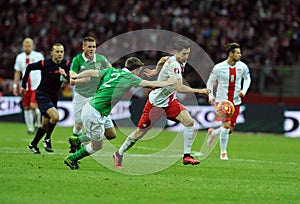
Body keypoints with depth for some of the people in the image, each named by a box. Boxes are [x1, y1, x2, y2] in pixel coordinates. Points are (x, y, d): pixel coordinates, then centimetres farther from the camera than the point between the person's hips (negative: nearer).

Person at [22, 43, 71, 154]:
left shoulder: (66, 64, -7)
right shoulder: (44, 64, -16)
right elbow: (29, 67, -1)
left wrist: (66, 75, -32)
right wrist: (24, 84, 4)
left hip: (54, 97, 5)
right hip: (42, 96, -5)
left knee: (45, 125, 13)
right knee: (55, 116, -25)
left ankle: (33, 144, 31)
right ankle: (47, 139, -5)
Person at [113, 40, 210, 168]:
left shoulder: (181, 61, -1)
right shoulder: (173, 64, -28)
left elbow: (163, 59, 21)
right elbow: (179, 88, -38)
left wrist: (156, 71, 32)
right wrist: (198, 91, -41)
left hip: (170, 100, 7)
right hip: (156, 102, -7)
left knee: (189, 122, -15)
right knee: (140, 133, 4)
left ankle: (186, 156, -9)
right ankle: (119, 154, 25)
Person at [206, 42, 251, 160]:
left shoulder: (242, 67, -2)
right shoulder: (218, 68, -11)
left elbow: (247, 78, 17)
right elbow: (210, 82, 2)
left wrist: (244, 90, 0)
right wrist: (210, 95, -11)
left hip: (236, 101, 4)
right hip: (222, 100, -4)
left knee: (230, 129, 4)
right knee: (226, 125, -19)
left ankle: (213, 133, 38)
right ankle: (223, 152, -1)